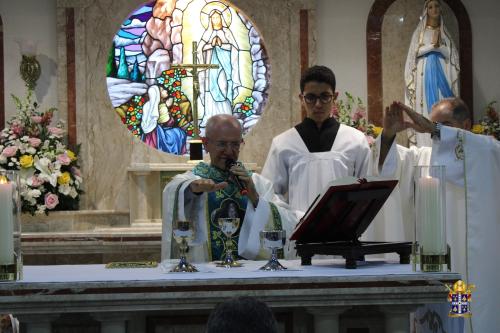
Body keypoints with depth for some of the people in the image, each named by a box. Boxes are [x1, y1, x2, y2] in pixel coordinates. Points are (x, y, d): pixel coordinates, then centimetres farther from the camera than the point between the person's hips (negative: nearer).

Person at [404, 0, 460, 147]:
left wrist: (438, 45, -12)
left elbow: (450, 54, 4)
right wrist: (432, 45, -13)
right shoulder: (420, 31, 7)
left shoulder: (444, 32, 12)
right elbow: (416, 52, -3)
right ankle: (425, 144, -9)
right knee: (426, 104, -8)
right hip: (425, 73, -2)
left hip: (442, 73, 2)